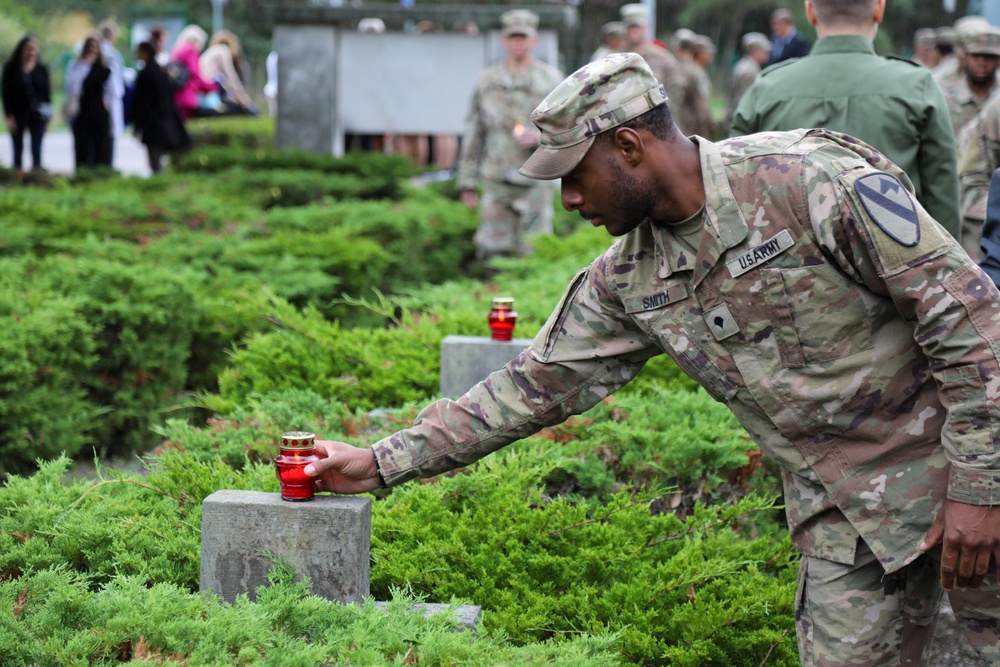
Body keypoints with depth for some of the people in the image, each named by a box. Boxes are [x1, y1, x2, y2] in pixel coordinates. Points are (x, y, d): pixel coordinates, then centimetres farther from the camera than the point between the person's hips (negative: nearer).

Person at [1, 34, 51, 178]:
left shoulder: (42, 69, 4)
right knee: (18, 150, 4)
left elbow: (47, 93, 7)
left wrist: (47, 115, 2)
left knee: (37, 150, -3)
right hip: (17, 115, -1)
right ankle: (19, 177, 9)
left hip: (37, 116, 1)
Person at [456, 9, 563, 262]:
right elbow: (473, 134, 12)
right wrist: (467, 182, 9)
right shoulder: (486, 80, 9)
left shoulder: (551, 79, 4)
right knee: (492, 251, 1)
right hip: (496, 182, 2)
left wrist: (538, 137, -17)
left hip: (535, 181, -2)